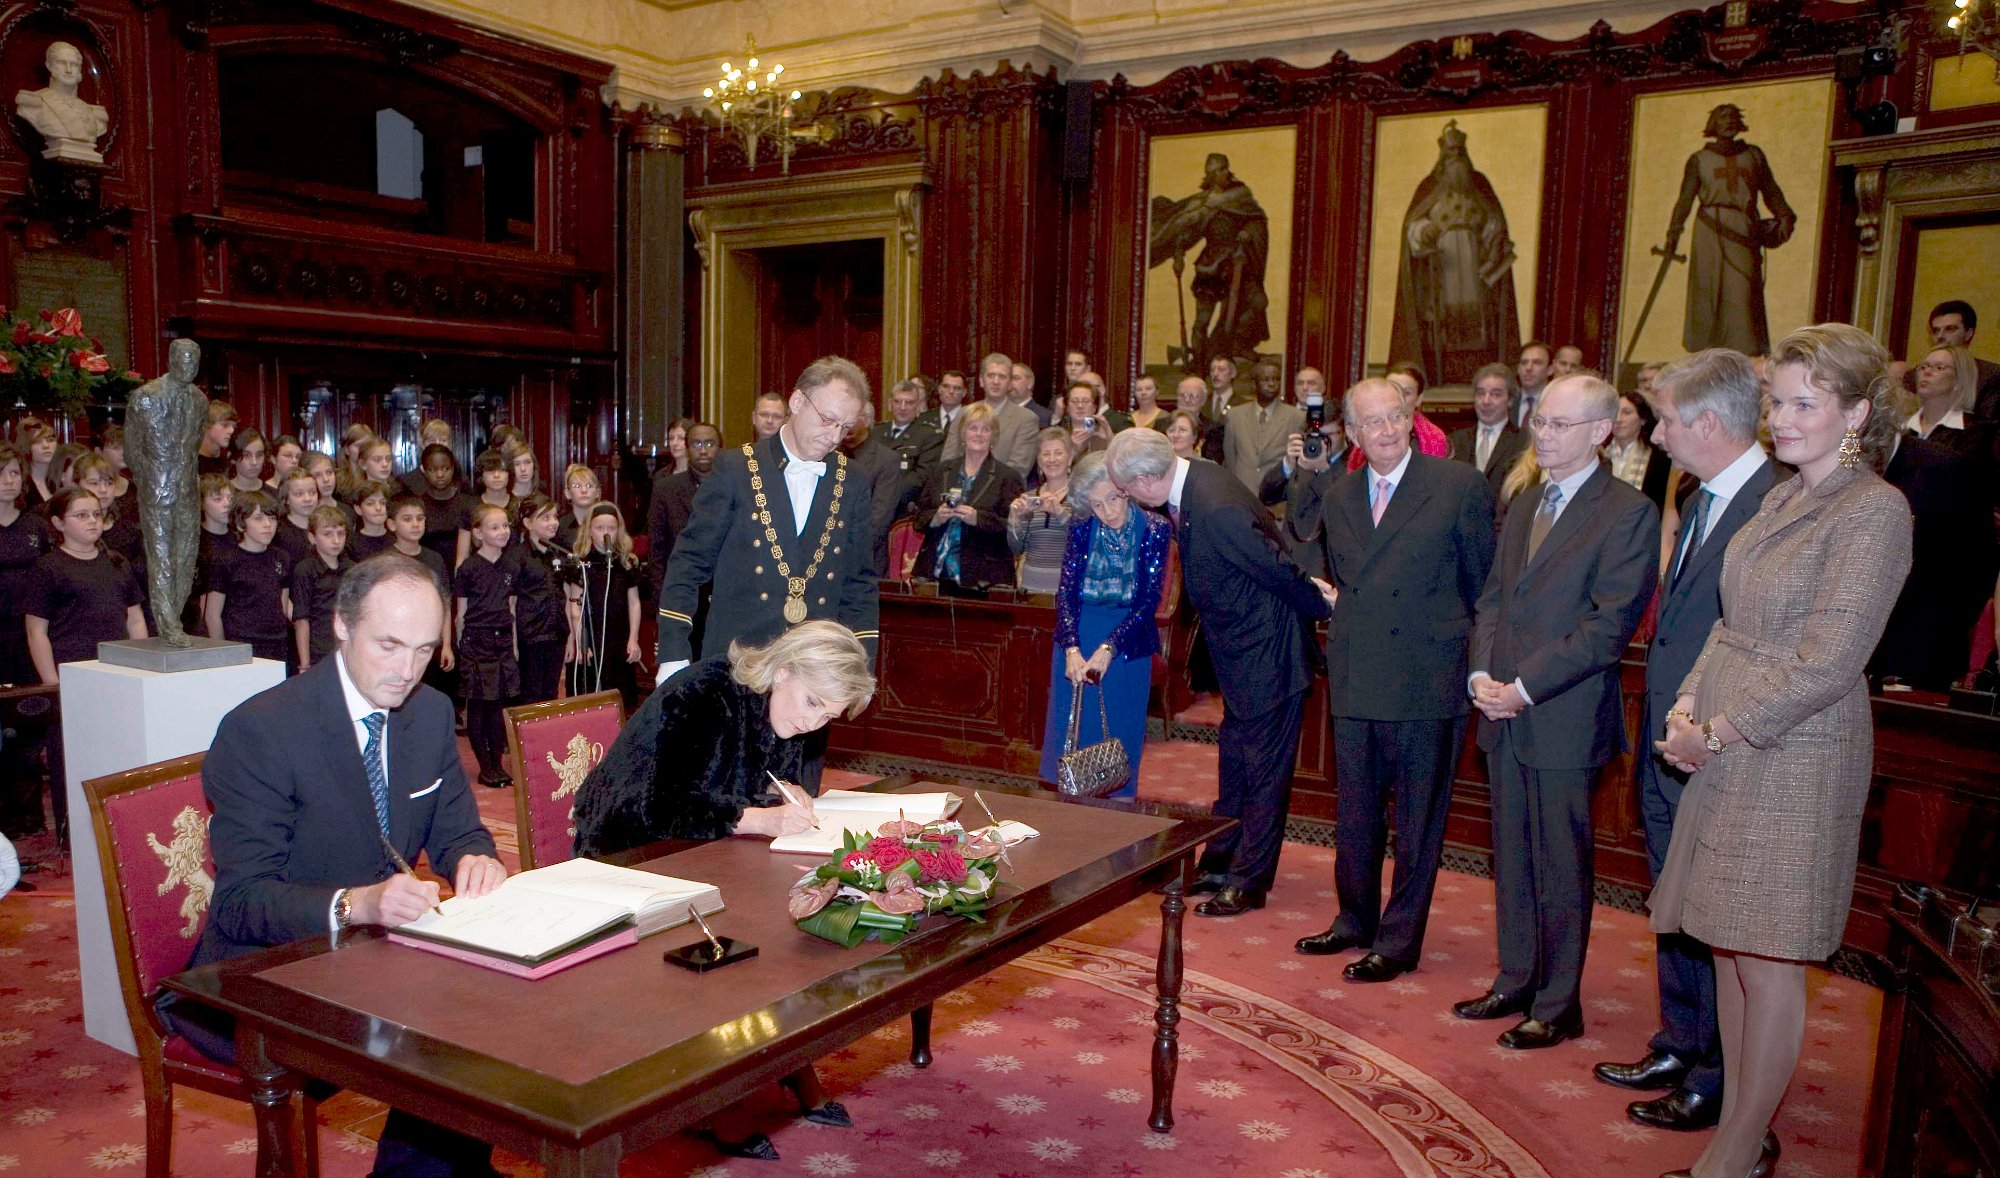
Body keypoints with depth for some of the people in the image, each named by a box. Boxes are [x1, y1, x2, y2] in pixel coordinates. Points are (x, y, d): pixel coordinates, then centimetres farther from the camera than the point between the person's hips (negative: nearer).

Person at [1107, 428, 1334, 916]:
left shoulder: (1217, 509, -32)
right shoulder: (1192, 479, -2)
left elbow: (1278, 569, -23)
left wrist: (1322, 607, -10)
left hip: (1265, 651, -10)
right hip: (1238, 652, 10)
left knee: (1263, 769, 5)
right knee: (1235, 762, 19)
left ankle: (1250, 881, 17)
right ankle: (1219, 863, 33)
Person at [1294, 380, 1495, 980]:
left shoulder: (1460, 486, -7)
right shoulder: (1339, 497, 10)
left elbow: (1483, 583, -1)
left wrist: (1474, 654, 2)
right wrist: (1344, 615, 13)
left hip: (1427, 680, -5)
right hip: (1355, 680, 5)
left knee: (1418, 818, 5)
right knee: (1355, 813, 15)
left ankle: (1399, 940, 17)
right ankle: (1356, 921, 31)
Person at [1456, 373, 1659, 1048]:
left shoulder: (1628, 515, -9)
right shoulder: (1523, 509, 15)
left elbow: (1610, 626, -16)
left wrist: (1524, 687, -17)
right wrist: (1482, 675, -3)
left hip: (1565, 721, -7)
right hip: (1505, 715, 7)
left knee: (1561, 868, 4)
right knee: (1511, 860, 15)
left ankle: (1559, 1005, 17)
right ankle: (1516, 981, 29)